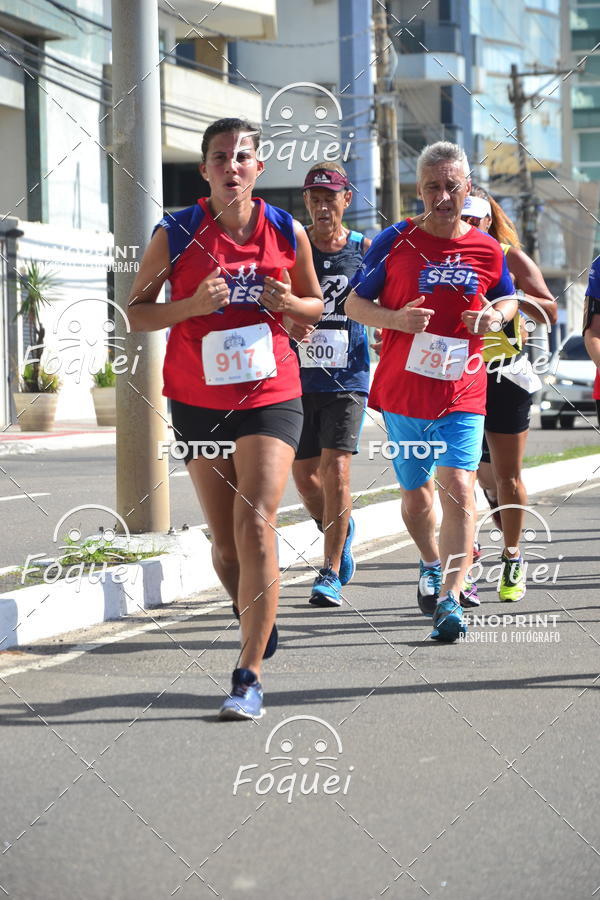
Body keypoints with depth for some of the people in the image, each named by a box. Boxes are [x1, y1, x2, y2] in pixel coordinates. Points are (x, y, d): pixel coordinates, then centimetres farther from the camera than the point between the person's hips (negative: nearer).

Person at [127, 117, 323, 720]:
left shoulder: (287, 232, 0)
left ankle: (249, 675, -11)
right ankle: (254, 619, 40)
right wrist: (193, 305, -16)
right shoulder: (175, 234, -3)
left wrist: (288, 302, -9)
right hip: (198, 402, 1)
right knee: (224, 541, 9)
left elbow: (315, 306, 14)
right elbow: (136, 311, 2)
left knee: (255, 526, -15)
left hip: (270, 397, -1)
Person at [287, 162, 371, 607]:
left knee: (336, 470, -12)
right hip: (298, 374, 2)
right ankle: (340, 533, 37)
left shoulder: (365, 250, 3)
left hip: (348, 376, -2)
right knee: (304, 474, 6)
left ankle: (331, 574, -4)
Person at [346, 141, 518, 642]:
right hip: (402, 391, 1)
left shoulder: (487, 250, 3)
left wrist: (495, 315, -3)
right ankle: (432, 565, 43)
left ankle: (450, 597, -17)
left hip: (463, 393, -1)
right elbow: (354, 303, 3)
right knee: (415, 492, 14)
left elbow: (507, 299, 21)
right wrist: (396, 319, -16)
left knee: (458, 487, -17)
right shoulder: (395, 243, -3)